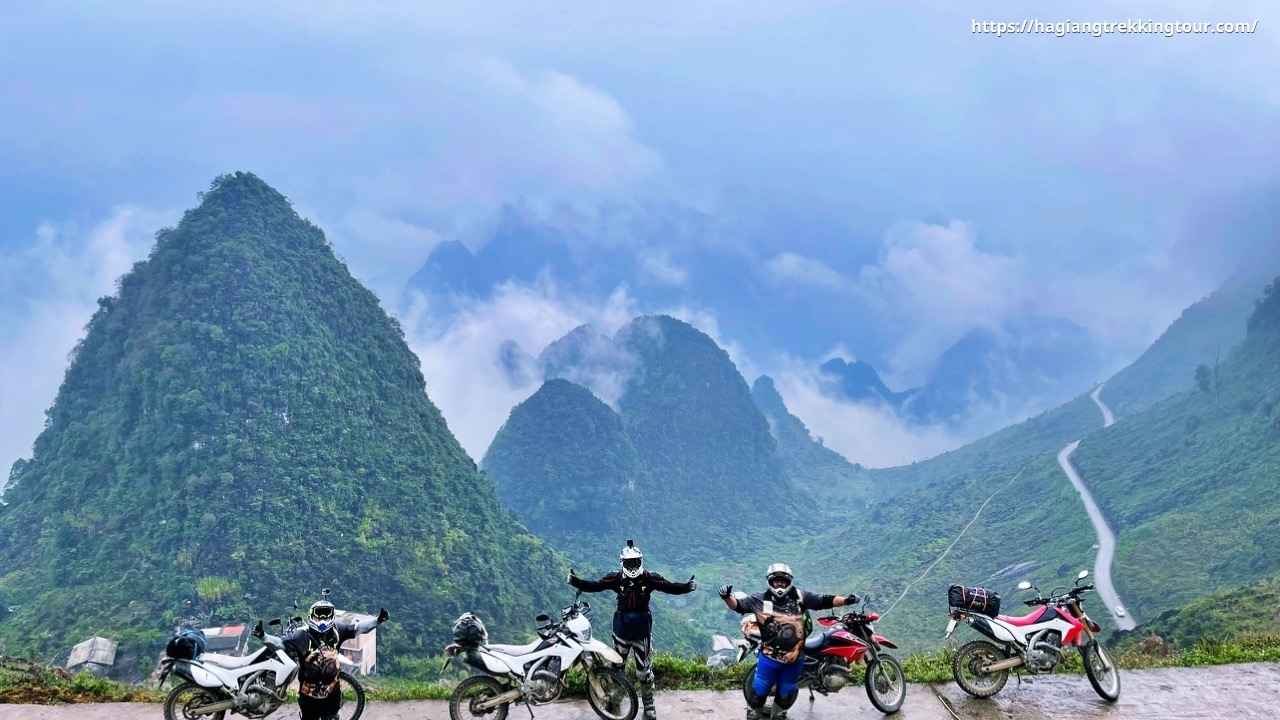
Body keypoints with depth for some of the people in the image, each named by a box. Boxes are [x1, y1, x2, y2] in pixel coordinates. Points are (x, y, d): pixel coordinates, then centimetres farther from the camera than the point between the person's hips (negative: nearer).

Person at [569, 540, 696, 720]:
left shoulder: (650, 578, -9)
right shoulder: (616, 578, -7)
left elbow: (670, 587, -11)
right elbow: (594, 586, -9)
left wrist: (687, 587, -27)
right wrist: (576, 582, -22)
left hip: (642, 629, -1)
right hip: (621, 628, 1)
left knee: (644, 670, 5)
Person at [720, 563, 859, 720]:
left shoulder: (799, 597, -2)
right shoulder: (760, 599, -5)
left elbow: (824, 601, -1)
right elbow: (738, 605, -4)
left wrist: (845, 600, -10)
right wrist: (727, 597, -23)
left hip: (794, 657, 2)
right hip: (769, 657, -2)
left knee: (786, 694, 19)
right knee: (759, 691, 7)